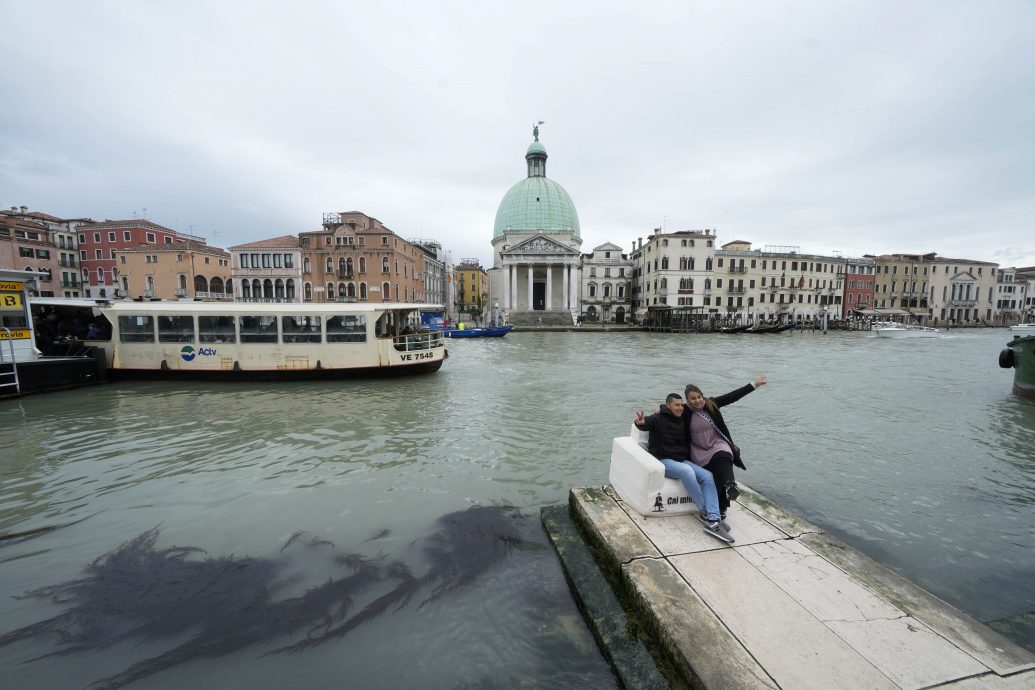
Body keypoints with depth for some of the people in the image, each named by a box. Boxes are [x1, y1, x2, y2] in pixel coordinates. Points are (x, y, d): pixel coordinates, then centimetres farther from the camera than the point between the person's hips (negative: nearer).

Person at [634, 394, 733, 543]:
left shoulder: (682, 422, 15)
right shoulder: (658, 419, -7)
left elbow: (688, 442, 24)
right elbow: (646, 423, -31)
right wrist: (641, 422, -56)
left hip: (683, 460, 7)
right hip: (663, 461, -7)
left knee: (707, 476, -16)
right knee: (686, 471, -33)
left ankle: (713, 520, -22)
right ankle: (704, 512, -15)